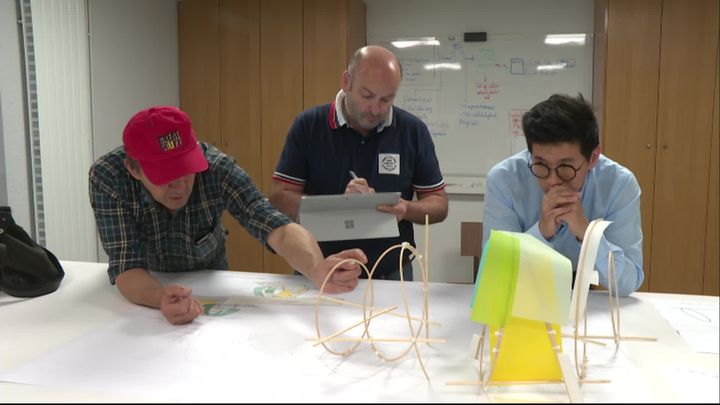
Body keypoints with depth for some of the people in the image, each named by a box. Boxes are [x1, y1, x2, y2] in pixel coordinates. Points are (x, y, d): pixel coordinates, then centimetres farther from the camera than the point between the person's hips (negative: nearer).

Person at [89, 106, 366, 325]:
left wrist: (318, 271, -54)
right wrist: (162, 298, -49)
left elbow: (277, 228, -33)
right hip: (146, 289, 0)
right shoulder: (108, 177, -25)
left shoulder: (218, 169, -25)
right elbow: (126, 267, -27)